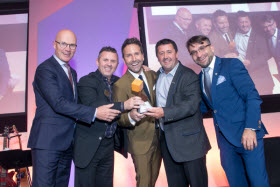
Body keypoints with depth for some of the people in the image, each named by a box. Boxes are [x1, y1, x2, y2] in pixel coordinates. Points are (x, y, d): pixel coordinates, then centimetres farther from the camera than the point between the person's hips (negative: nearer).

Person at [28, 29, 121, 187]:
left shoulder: (72, 72, 17)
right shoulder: (45, 69, -12)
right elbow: (58, 103, -23)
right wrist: (95, 113, -27)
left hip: (67, 142, 8)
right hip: (47, 141, -8)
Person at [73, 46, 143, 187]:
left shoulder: (118, 82, 10)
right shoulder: (86, 81, -10)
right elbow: (92, 107, -26)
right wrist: (123, 105, -34)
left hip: (108, 144, 6)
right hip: (89, 146, -6)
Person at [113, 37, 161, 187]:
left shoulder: (153, 75, 2)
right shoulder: (120, 85, -16)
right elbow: (119, 118, -15)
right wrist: (131, 116, -35)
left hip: (159, 138, 6)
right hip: (140, 143, -5)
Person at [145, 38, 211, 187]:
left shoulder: (189, 76, -11)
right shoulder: (157, 75, 12)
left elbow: (191, 105, -23)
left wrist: (164, 113, -31)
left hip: (189, 141, -6)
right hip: (167, 141, 6)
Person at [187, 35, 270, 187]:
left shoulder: (232, 64, -5)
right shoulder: (200, 78, 12)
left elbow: (252, 96, -11)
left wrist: (250, 128, -21)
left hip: (247, 135, -5)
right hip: (225, 139, 5)